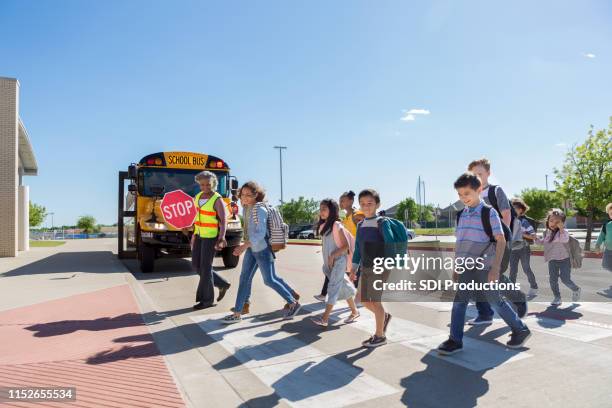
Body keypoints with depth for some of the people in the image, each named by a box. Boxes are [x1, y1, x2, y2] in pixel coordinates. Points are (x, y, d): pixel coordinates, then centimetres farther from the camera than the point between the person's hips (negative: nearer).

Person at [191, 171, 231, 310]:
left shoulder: (217, 200, -15)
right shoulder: (197, 197, 7)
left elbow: (223, 221, -18)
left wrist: (221, 239, -29)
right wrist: (194, 235, 16)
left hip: (211, 236, -8)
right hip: (199, 235, 8)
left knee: (205, 267, -4)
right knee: (196, 264, 9)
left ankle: (207, 299, 9)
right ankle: (222, 284, 23)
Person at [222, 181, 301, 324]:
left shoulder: (259, 209, -20)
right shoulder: (247, 208, 7)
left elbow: (260, 233, -26)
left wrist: (245, 245, -33)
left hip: (262, 249, -8)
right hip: (252, 248, 8)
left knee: (270, 280, 1)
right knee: (245, 278, 7)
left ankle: (293, 304, 18)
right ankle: (237, 313, 14)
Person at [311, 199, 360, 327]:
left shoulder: (337, 225, -13)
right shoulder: (323, 226, 8)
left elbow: (346, 246, -14)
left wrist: (332, 256, -17)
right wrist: (326, 261, 11)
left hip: (338, 261, -7)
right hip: (328, 262, 7)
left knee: (333, 287, -8)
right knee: (343, 287, 14)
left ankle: (324, 318, -10)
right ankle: (354, 312, 26)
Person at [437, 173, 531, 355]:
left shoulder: (489, 212, -8)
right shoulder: (462, 215, 9)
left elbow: (501, 240, -10)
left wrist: (495, 268, -16)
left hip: (484, 267, -5)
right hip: (466, 268, 5)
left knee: (496, 302, 7)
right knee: (459, 302, 1)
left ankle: (521, 330, 29)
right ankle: (455, 340, 9)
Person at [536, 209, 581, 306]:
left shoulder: (563, 232, -14)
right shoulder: (547, 232, 4)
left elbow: (565, 240, -36)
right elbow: (543, 242, 21)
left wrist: (561, 228, -37)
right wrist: (536, 239, 5)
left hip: (564, 260, -5)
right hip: (552, 260, 6)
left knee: (565, 279, -4)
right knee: (552, 280, 5)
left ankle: (576, 290, 27)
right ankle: (557, 297, 17)